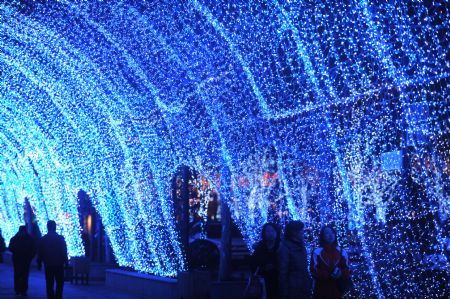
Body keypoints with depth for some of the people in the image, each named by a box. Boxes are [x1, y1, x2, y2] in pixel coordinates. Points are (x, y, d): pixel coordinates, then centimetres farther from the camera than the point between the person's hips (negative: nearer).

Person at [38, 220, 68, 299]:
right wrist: (66, 262, 1)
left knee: (49, 284, 7)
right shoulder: (60, 238, -6)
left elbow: (40, 253, 4)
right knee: (60, 284, 7)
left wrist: (39, 263, 11)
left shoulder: (43, 239, 0)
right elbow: (64, 252, -6)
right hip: (59, 265, -2)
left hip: (48, 265, 2)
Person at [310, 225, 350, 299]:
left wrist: (340, 274, -16)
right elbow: (314, 271, -5)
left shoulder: (342, 253, 10)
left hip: (337, 292, 3)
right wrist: (329, 274, -18)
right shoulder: (317, 252, 1)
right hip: (321, 292, -2)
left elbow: (347, 273, 7)